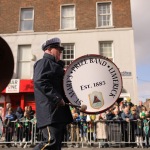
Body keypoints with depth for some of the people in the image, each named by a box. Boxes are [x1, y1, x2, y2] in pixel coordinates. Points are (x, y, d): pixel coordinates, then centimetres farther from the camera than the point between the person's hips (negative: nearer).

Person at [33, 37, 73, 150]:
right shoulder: (44, 62, -4)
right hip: (50, 111, -10)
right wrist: (57, 98, -23)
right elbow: (39, 81, -20)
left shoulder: (54, 65, 26)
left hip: (58, 111, 10)